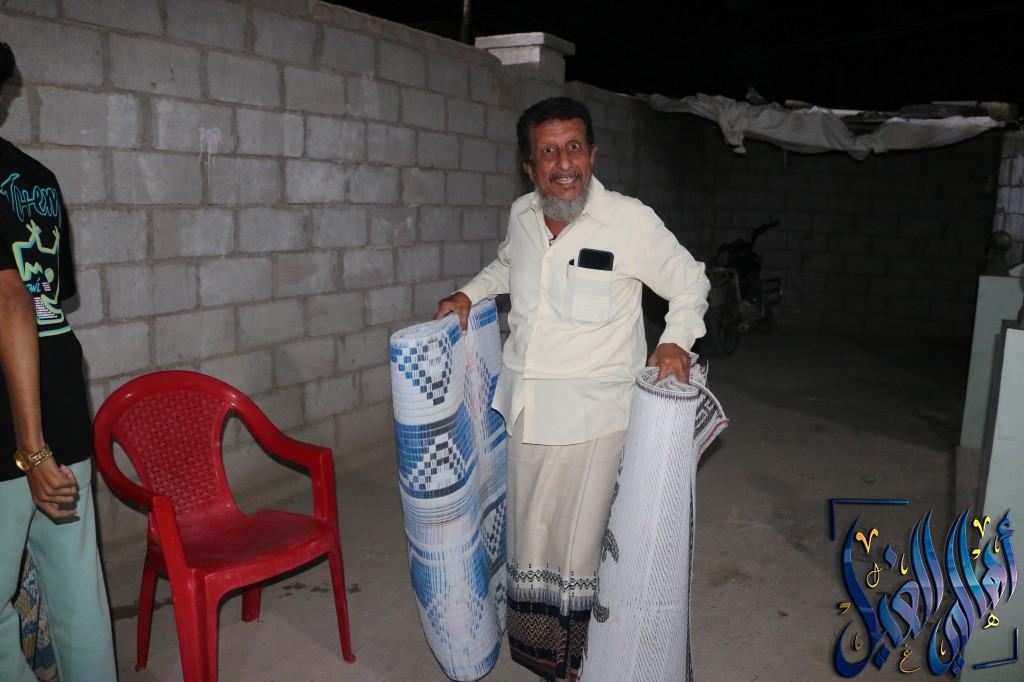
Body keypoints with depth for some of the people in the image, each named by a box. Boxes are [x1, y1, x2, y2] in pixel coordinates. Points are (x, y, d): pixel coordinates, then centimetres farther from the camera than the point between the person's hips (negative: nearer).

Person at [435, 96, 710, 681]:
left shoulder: (631, 221, -13)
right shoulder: (522, 215, 3)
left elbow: (690, 282, -1)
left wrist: (677, 340, -16)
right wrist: (470, 294, 11)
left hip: (592, 413, -5)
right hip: (524, 406, 6)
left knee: (579, 539, 3)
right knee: (528, 534, 19)